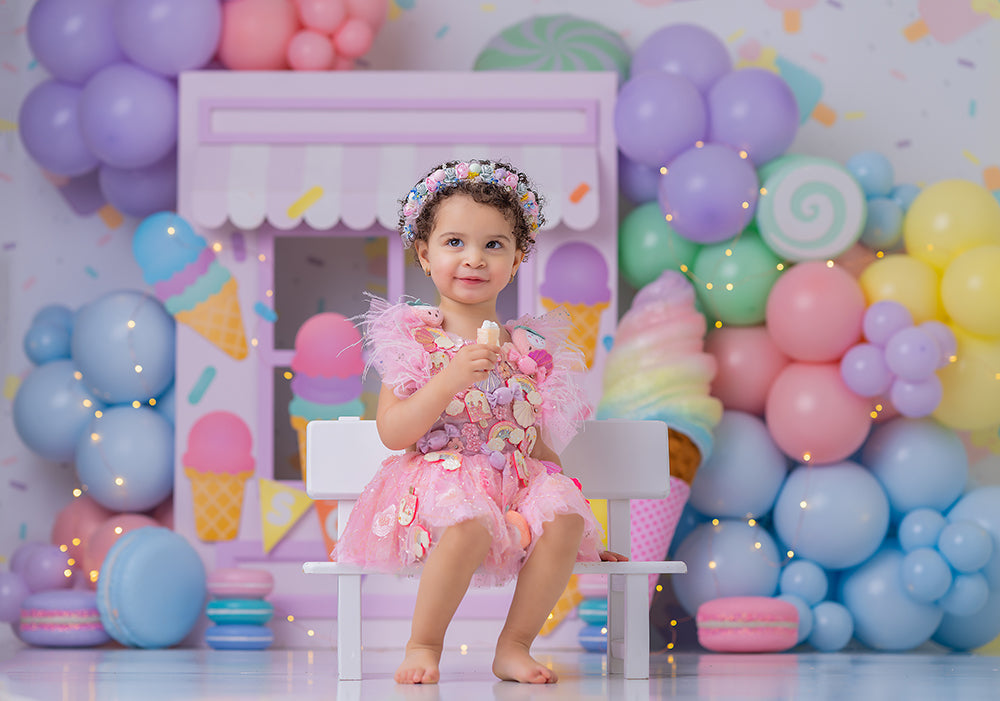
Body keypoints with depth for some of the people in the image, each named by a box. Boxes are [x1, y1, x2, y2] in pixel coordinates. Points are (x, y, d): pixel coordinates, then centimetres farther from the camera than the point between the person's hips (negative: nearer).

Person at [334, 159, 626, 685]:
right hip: (437, 479, -4)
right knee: (467, 524, -36)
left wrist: (581, 533, 17)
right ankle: (423, 646, -12)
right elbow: (392, 433, -7)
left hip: (518, 485, 4)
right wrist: (451, 377, -18)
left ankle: (514, 645, -11)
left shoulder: (528, 348, 14)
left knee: (564, 516, -26)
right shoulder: (414, 340, 1)